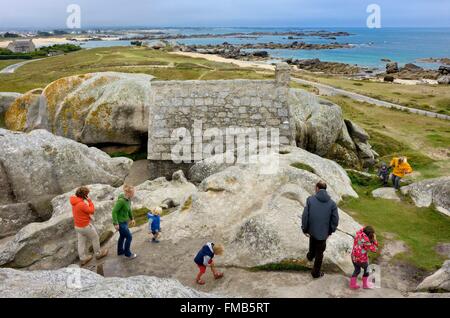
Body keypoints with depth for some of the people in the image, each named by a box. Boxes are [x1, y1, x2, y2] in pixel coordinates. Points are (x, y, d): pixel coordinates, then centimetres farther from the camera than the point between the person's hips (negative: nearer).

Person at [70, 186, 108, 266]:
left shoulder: (75, 202, 1)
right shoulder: (81, 204, -30)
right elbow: (92, 211, -19)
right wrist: (90, 201, -14)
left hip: (78, 226, 9)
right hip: (86, 226, -9)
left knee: (81, 242, 15)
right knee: (95, 238, 13)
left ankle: (83, 259, 26)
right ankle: (98, 254, 29)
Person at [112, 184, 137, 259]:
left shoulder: (128, 199, -3)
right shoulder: (121, 200, -29)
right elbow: (114, 211, -26)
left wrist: (132, 218, 18)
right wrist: (116, 223, -25)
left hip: (125, 221, 9)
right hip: (120, 222, -9)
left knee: (122, 236, 23)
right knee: (129, 237, 2)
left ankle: (120, 251, 42)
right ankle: (127, 253, 21)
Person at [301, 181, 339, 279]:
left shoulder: (310, 199, -13)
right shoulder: (332, 203, -10)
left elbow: (305, 216, -13)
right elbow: (335, 220, -7)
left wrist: (305, 229, -1)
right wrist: (330, 231, 6)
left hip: (312, 229, 1)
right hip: (323, 232, -1)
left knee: (312, 244, 34)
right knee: (319, 253, 14)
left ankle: (310, 256, 59)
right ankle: (316, 273, 26)